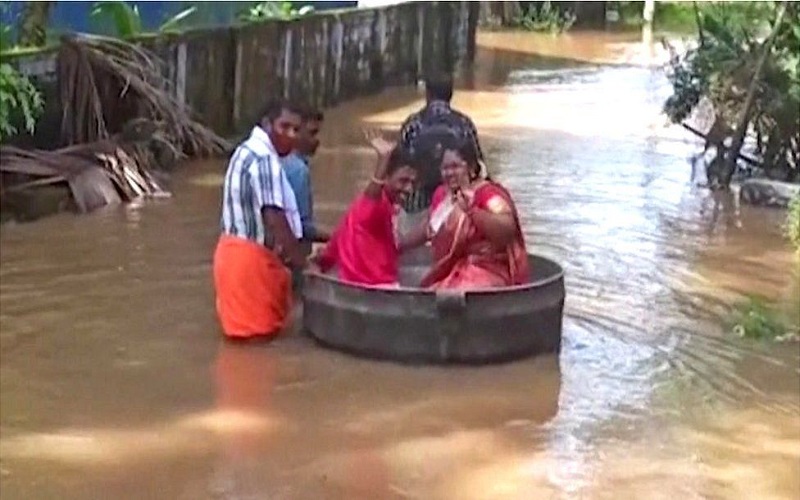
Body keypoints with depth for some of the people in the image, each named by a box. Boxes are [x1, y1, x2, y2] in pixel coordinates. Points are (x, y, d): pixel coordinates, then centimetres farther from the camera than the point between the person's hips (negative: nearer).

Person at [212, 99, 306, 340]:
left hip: (236, 250, 10)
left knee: (242, 329, 16)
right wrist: (303, 263, -20)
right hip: (252, 256, -10)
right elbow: (275, 219, -25)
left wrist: (286, 252, 18)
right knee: (258, 333, -3)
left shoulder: (247, 152, 16)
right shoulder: (264, 158, -18)